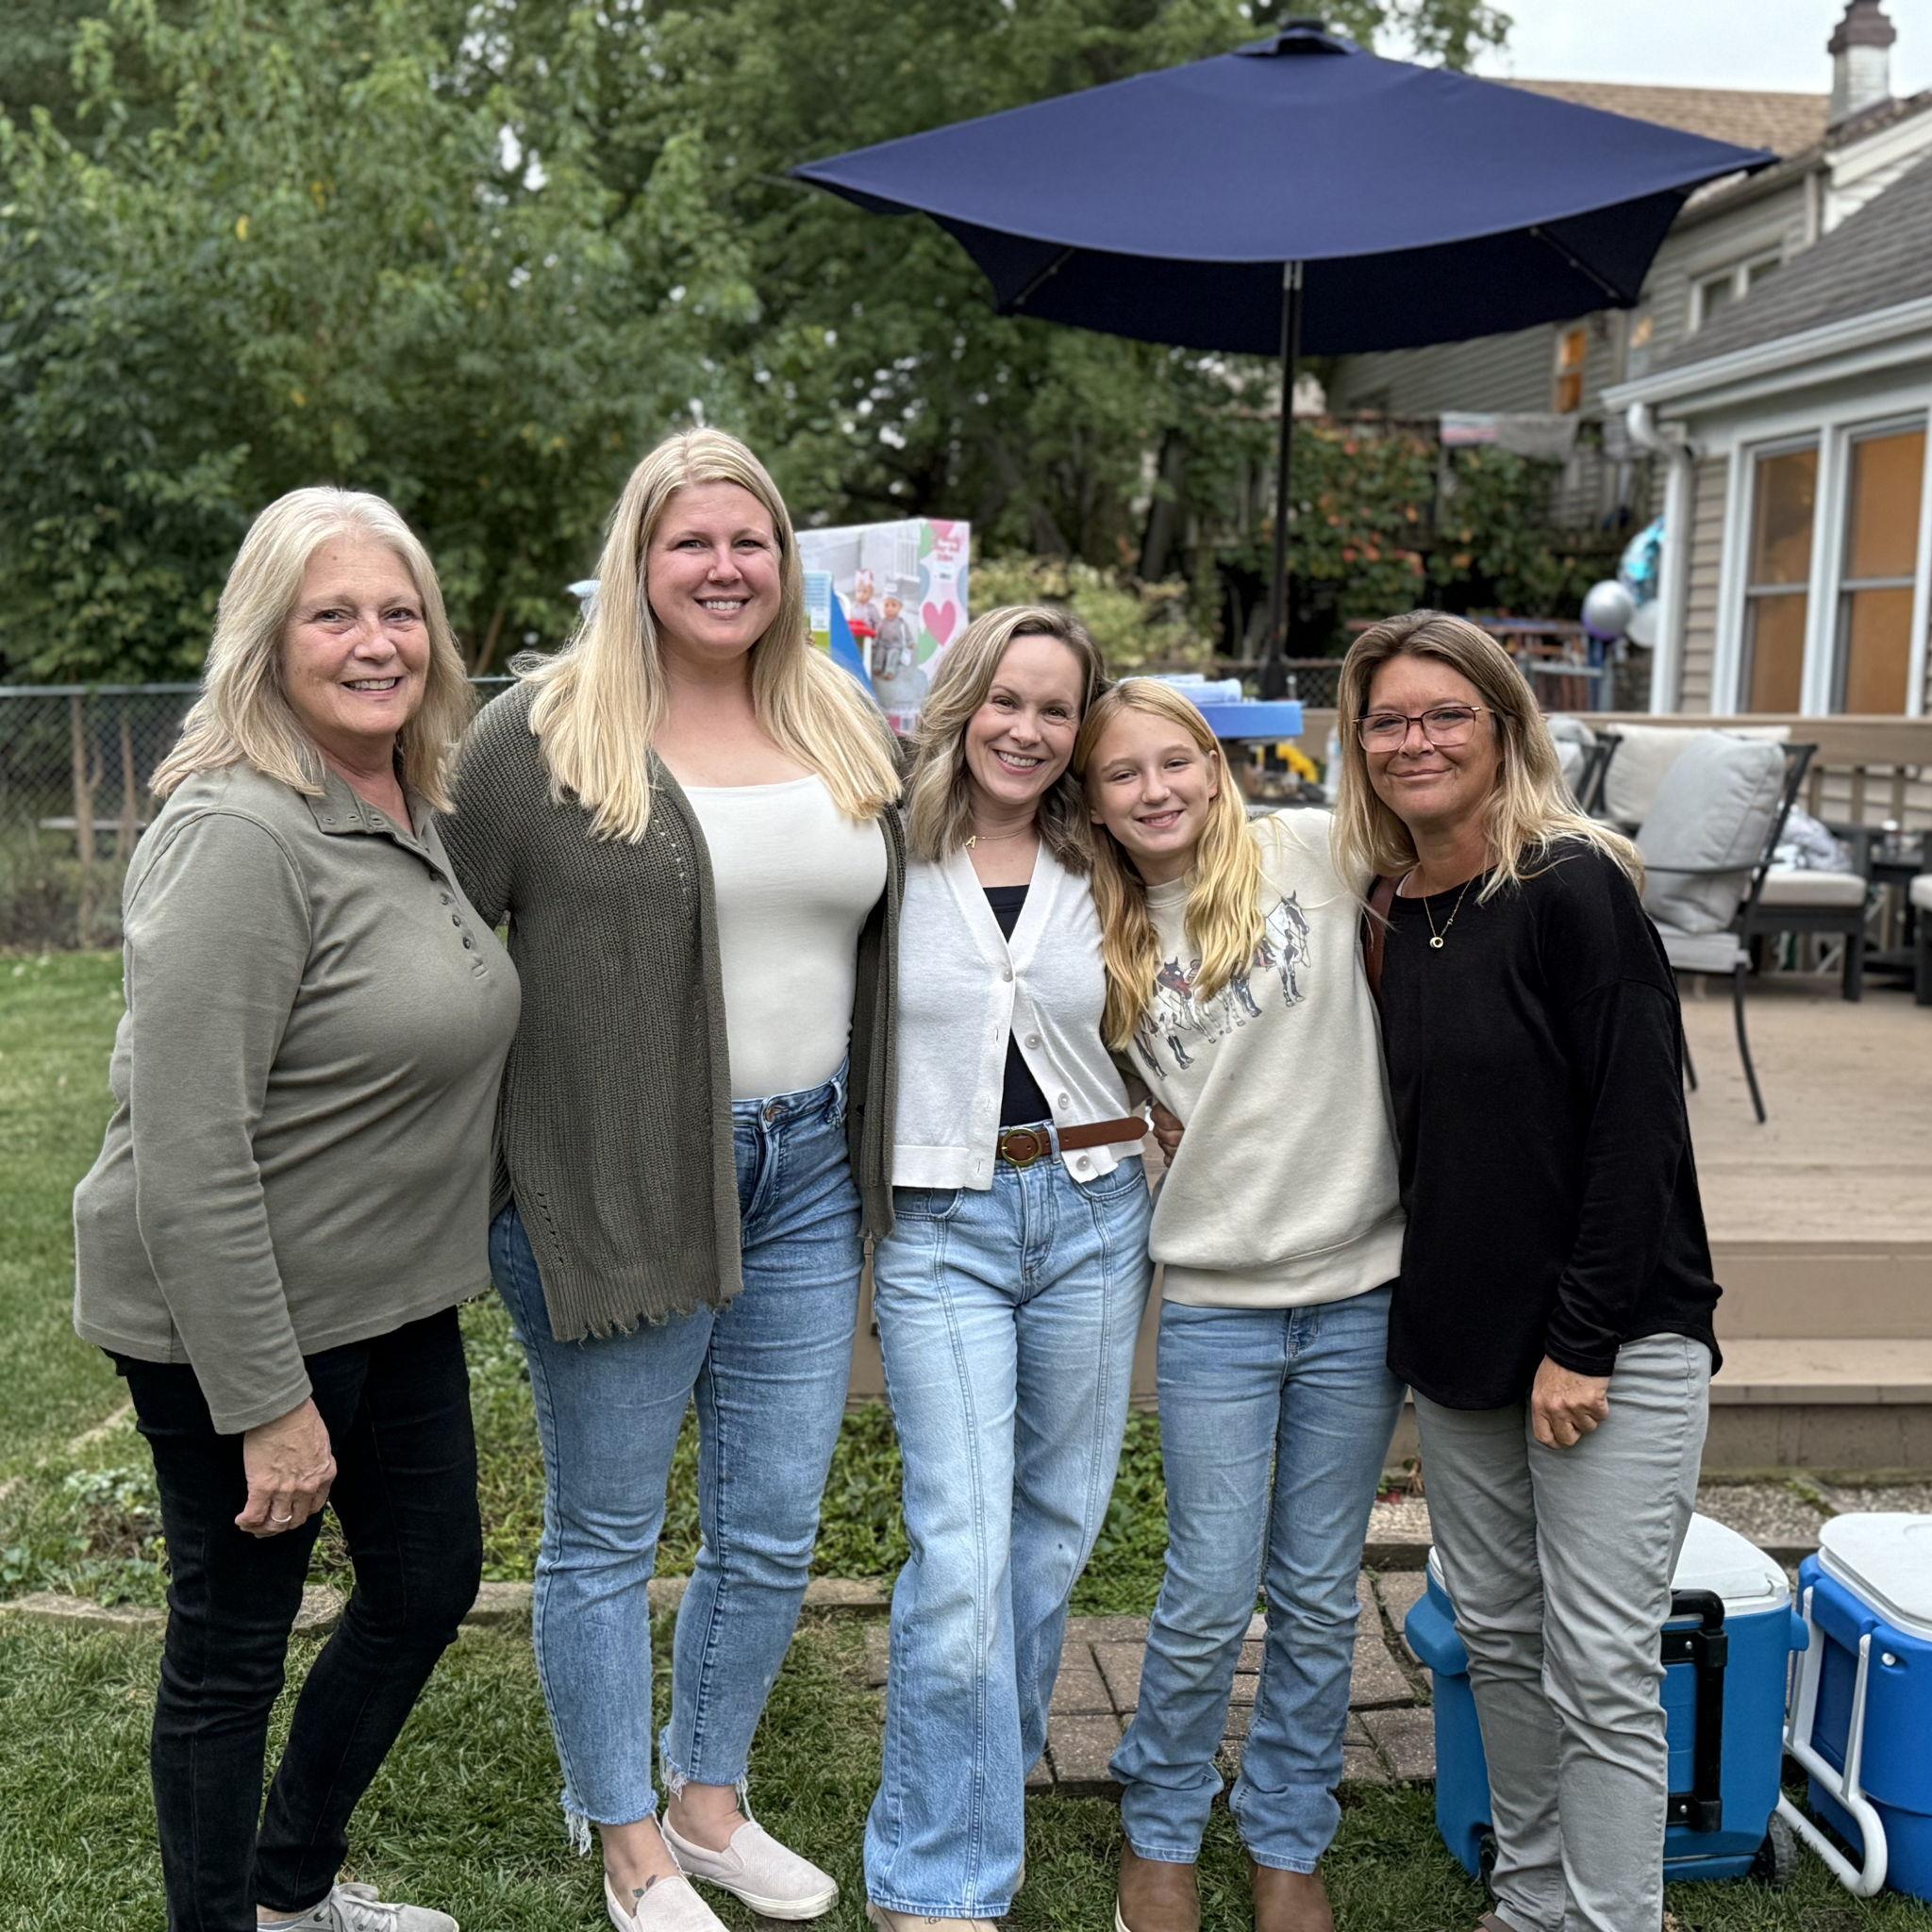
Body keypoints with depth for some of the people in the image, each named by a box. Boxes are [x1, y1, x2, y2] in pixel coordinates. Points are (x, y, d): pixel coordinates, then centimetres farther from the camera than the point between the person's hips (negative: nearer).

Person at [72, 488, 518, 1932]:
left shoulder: (419, 813, 5)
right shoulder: (241, 836, -23)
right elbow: (187, 1151, -26)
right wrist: (268, 1403, -23)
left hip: (396, 1299, 9)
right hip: (238, 1320, -9)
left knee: (431, 1581, 20)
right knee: (233, 1646, 9)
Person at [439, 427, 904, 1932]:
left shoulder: (851, 733, 8)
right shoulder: (542, 733, -7)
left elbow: (895, 935, 17)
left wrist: (879, 1140, 12)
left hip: (807, 1176, 5)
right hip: (617, 1185, -4)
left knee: (773, 1532, 14)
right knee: (607, 1535, 11)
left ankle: (710, 1802, 37)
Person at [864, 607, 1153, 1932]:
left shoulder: (1100, 878, 7)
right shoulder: (892, 863, -2)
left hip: (1092, 1215, 3)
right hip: (940, 1226, -3)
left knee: (1054, 1526, 12)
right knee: (961, 1552, -8)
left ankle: (990, 1783, 34)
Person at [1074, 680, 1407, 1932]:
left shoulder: (1313, 853, -3)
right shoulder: (1110, 943, 6)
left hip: (1360, 1288, -1)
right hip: (1216, 1300, 1)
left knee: (1319, 1598, 11)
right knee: (1210, 1601, 5)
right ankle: (1161, 1831, 29)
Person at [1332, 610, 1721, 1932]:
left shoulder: (1574, 889, -13)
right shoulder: (1396, 911, 6)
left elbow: (1639, 1123, -16)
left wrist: (1582, 1342, -17)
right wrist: (1423, 1306, 7)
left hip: (1614, 1342, -7)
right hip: (1458, 1333, 7)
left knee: (1599, 1671, -1)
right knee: (1498, 1637, 16)